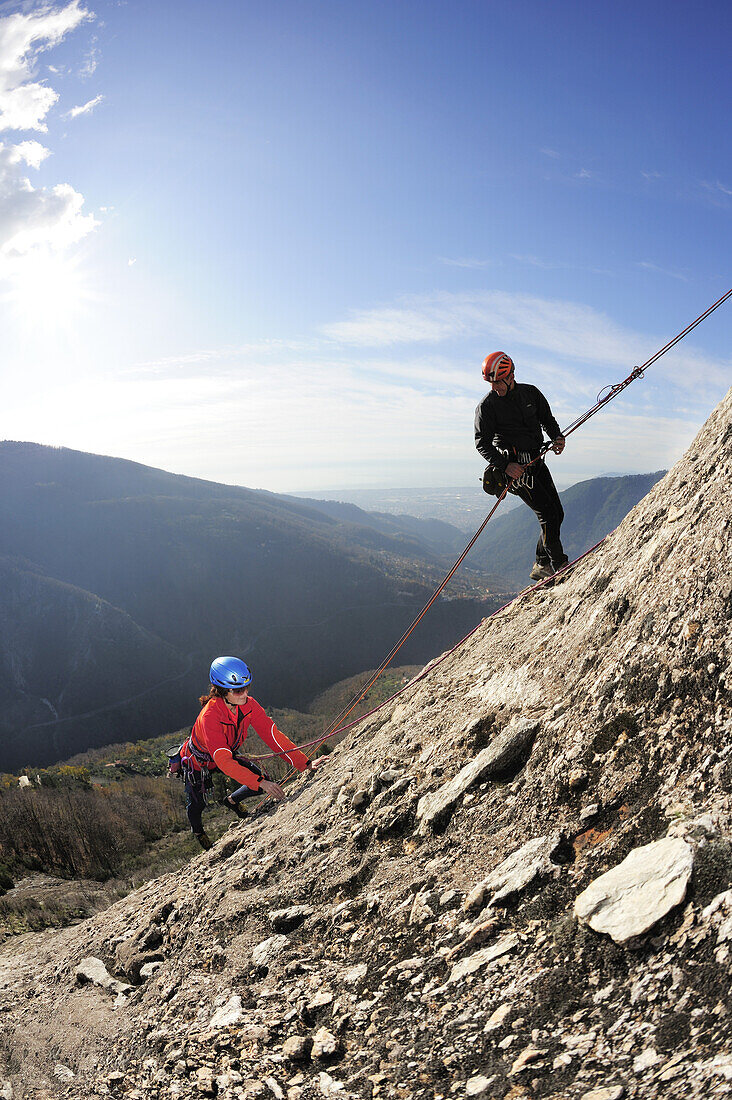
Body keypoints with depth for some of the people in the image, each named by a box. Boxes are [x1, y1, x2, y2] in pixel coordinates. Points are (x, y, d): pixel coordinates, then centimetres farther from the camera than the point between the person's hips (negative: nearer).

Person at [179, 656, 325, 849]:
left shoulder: (248, 705, -25)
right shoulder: (210, 716, -42)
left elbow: (272, 735, -24)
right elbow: (223, 761, -46)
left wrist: (304, 764, -32)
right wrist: (260, 782, -54)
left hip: (227, 755, 5)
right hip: (197, 762, -5)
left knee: (263, 782, -5)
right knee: (197, 804, 12)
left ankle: (232, 801, 29)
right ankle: (198, 832, 51)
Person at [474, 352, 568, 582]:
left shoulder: (531, 393, 7)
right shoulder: (487, 405, -8)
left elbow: (547, 420, 18)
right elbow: (482, 443, -9)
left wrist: (557, 438, -3)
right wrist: (505, 466, -21)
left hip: (537, 461, 6)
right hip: (514, 466, -6)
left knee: (557, 513, 4)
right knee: (547, 513, -14)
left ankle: (541, 566, 16)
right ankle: (559, 566, -5)